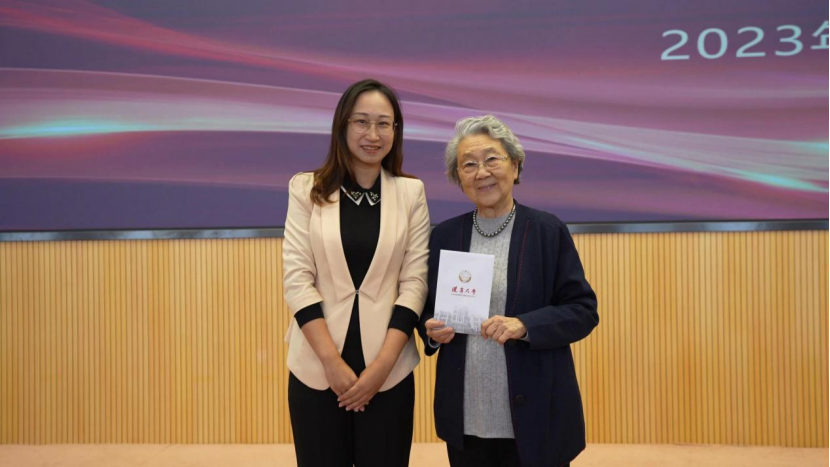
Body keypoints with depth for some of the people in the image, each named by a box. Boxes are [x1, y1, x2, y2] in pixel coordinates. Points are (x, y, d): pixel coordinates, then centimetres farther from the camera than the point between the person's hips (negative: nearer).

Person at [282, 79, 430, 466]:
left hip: (388, 370, 1)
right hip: (317, 368, 0)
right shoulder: (307, 189, 2)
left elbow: (414, 283, -1)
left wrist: (381, 365, -10)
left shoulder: (411, 191, 3)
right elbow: (297, 279, -4)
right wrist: (332, 362, -12)